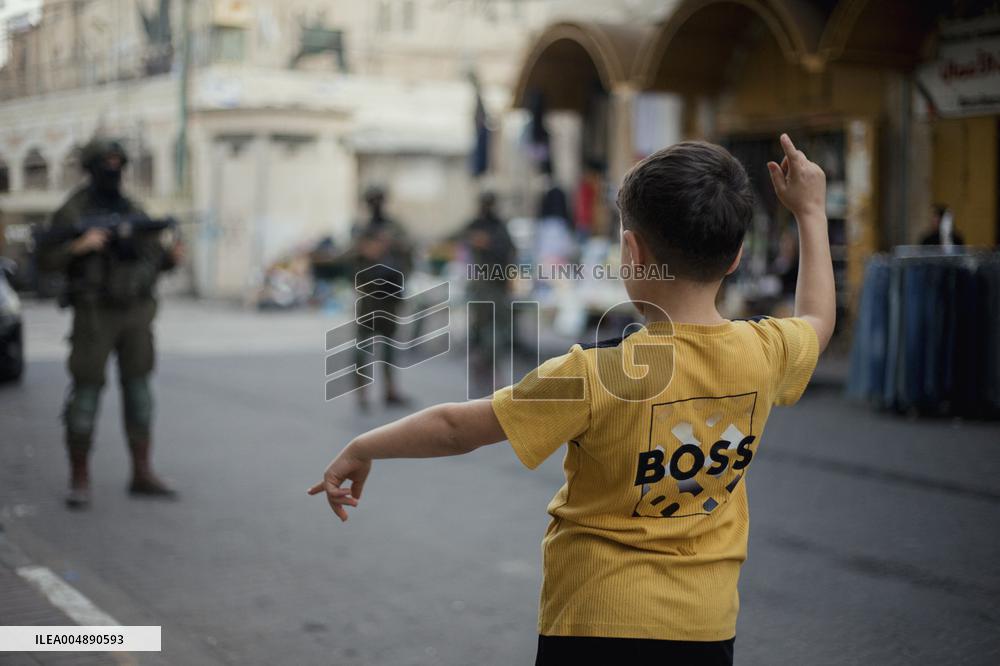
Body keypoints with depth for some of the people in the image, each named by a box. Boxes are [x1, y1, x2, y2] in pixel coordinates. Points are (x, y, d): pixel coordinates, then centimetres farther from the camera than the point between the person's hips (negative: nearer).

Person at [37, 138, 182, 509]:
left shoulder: (135, 212, 11)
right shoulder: (72, 212, -1)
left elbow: (154, 256, 15)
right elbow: (46, 260, -5)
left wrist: (172, 256, -7)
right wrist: (79, 245, -21)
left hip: (136, 313, 4)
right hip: (94, 315, -4)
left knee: (138, 389, 4)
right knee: (86, 392, -3)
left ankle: (142, 475, 11)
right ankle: (79, 480, 7)